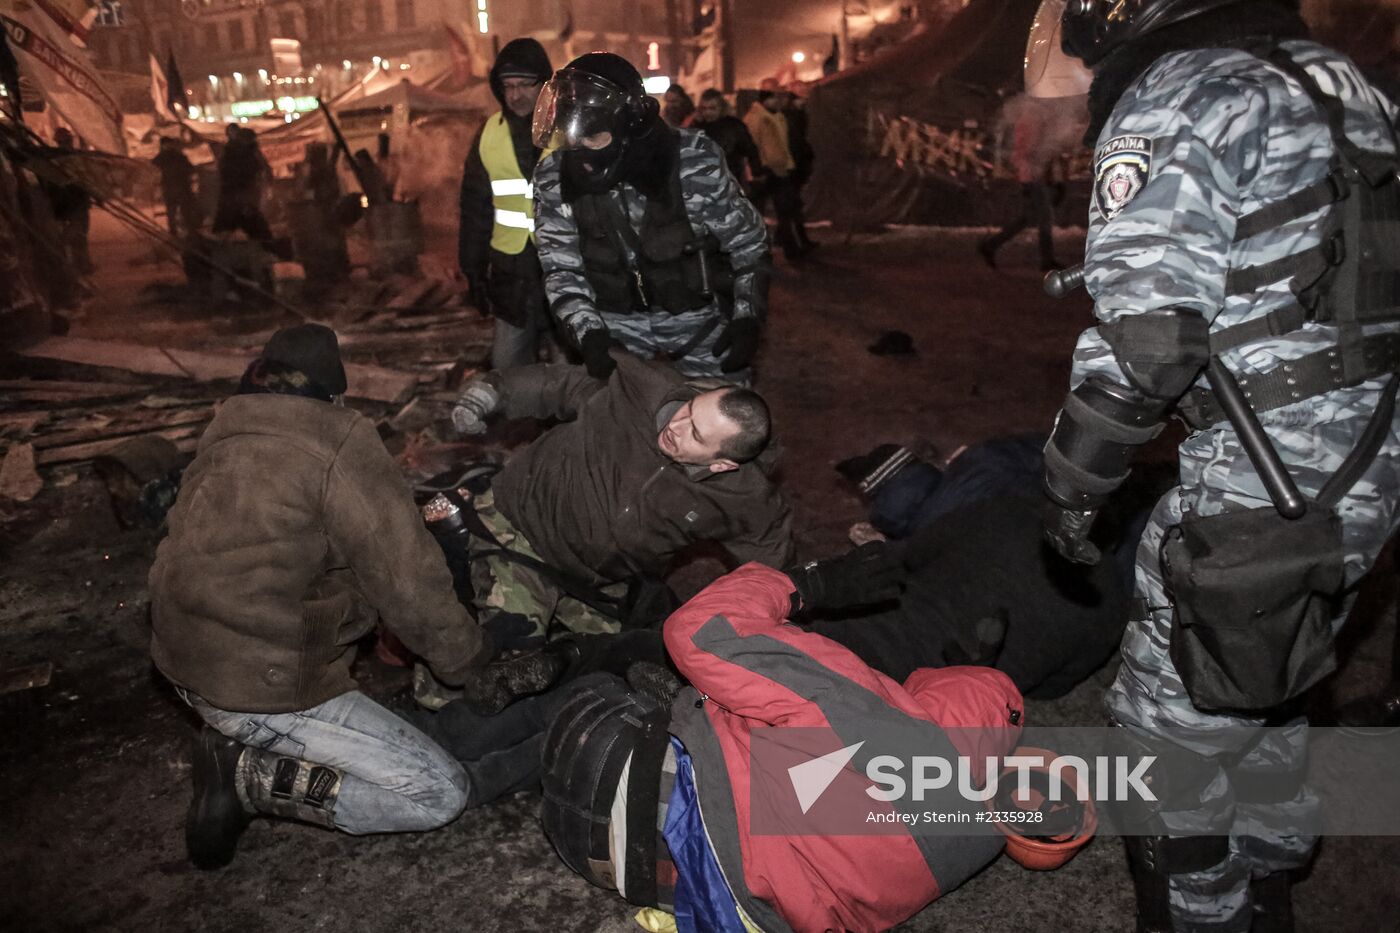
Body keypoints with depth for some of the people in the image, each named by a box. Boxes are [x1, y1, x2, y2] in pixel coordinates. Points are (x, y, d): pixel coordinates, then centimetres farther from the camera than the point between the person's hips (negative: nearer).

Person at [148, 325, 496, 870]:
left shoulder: (222, 441, 9)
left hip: (184, 663, 9)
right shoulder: (340, 444, -15)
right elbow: (410, 584, -16)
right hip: (262, 689, -9)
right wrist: (471, 662, -1)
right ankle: (248, 775, -7)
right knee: (442, 795, -4)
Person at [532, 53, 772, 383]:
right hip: (617, 324, 2)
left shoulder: (693, 162, -20)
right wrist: (587, 330, -19)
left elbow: (747, 240, -7)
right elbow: (561, 267, -4)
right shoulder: (554, 177, -12)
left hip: (699, 319, -2)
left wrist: (747, 317, -12)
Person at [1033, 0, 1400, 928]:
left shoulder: (1177, 96, -11)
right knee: (1263, 702, 25)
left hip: (1268, 476, -9)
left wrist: (1076, 483, -10)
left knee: (1178, 730, 6)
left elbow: (1144, 332, -21)